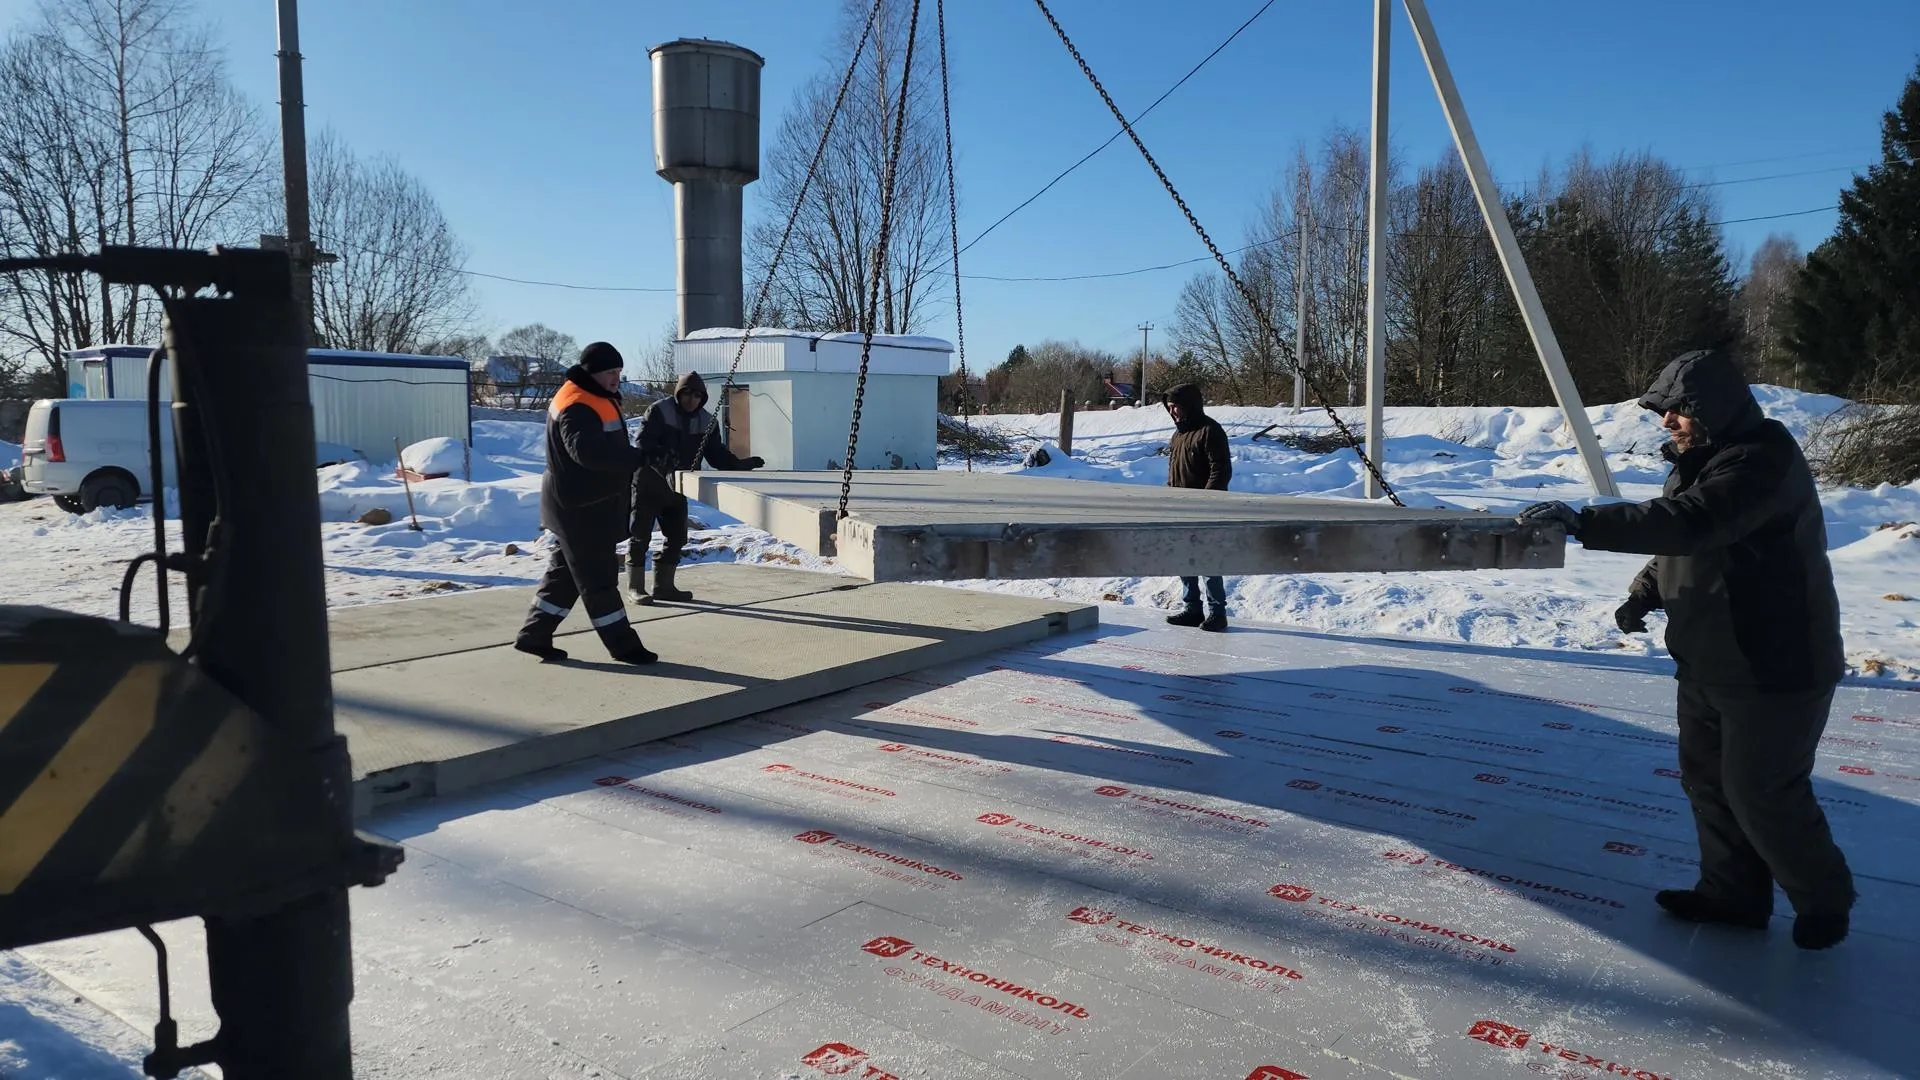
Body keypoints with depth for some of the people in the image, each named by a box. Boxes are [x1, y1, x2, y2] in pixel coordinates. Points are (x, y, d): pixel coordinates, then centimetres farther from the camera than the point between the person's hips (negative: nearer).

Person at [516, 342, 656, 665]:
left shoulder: (598, 399, 13)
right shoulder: (576, 407, -21)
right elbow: (588, 450, -39)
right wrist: (639, 457, -44)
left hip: (593, 505, 11)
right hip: (580, 508, -11)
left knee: (567, 573, 17)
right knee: (598, 578, -2)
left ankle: (534, 636, 26)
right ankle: (623, 646, 5)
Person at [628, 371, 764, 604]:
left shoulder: (706, 421, 2)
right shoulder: (659, 411, -15)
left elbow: (716, 453, 2)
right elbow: (643, 444, -23)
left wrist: (739, 464, -15)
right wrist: (663, 461, -39)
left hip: (677, 488, 6)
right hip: (648, 484, -6)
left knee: (677, 537, 8)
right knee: (640, 536, 0)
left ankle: (664, 586, 18)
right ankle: (635, 587, 8)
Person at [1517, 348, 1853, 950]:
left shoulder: (1762, 461, -22)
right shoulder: (1696, 461, 10)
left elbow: (1688, 523, -38)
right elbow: (1679, 545, 20)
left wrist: (1585, 522, -44)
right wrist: (1644, 594, 2)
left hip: (1778, 668, -10)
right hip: (1707, 663, 10)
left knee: (1763, 793, 1)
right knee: (1707, 778, 15)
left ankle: (1824, 899, 25)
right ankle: (1733, 893, 31)